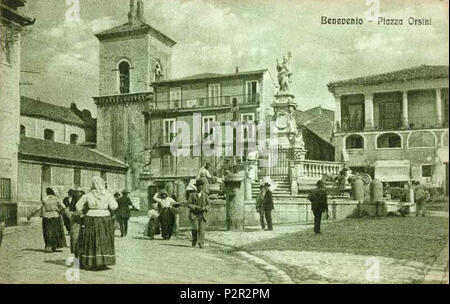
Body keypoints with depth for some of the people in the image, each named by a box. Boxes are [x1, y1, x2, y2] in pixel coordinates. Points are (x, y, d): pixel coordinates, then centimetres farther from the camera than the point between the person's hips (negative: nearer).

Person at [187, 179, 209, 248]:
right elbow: (189, 204, 1)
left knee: (202, 229, -10)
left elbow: (208, 205, 8)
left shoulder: (205, 196, 9)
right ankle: (194, 241, 12)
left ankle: (201, 243, -6)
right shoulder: (192, 195, 5)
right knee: (195, 228, -11)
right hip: (194, 214, -1)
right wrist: (196, 207, -13)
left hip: (202, 215, 1)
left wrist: (204, 208, -13)